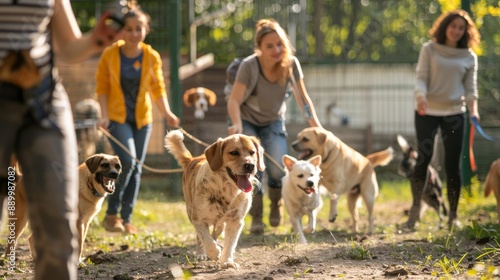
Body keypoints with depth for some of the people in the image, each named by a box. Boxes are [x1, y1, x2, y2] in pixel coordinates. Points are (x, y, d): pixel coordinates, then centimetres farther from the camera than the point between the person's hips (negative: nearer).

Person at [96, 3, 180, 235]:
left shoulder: (152, 57, -2)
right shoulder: (110, 54, -9)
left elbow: (157, 89, 5)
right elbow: (102, 87, -4)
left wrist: (167, 113, -8)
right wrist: (104, 115, -14)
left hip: (142, 118, 4)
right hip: (118, 117, -4)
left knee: (136, 168, 6)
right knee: (127, 161, -20)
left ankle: (126, 218, 16)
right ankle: (111, 214, -5)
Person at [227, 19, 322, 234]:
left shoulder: (291, 64, -19)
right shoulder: (249, 66, -28)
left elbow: (301, 96, -9)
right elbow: (234, 100, -31)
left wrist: (314, 121, -23)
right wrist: (236, 124, -49)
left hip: (273, 122, 2)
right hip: (247, 121, -2)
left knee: (278, 169, -15)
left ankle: (275, 206, 15)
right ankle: (256, 217, -5)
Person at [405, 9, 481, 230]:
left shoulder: (469, 57, 7)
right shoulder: (429, 49, 2)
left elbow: (470, 87, 4)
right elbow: (421, 77, -4)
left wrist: (473, 109, -13)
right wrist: (420, 96, -24)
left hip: (454, 114, 1)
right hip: (427, 112, -1)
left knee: (453, 164, 0)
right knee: (424, 158, -5)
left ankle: (453, 214, 9)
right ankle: (415, 207, 11)